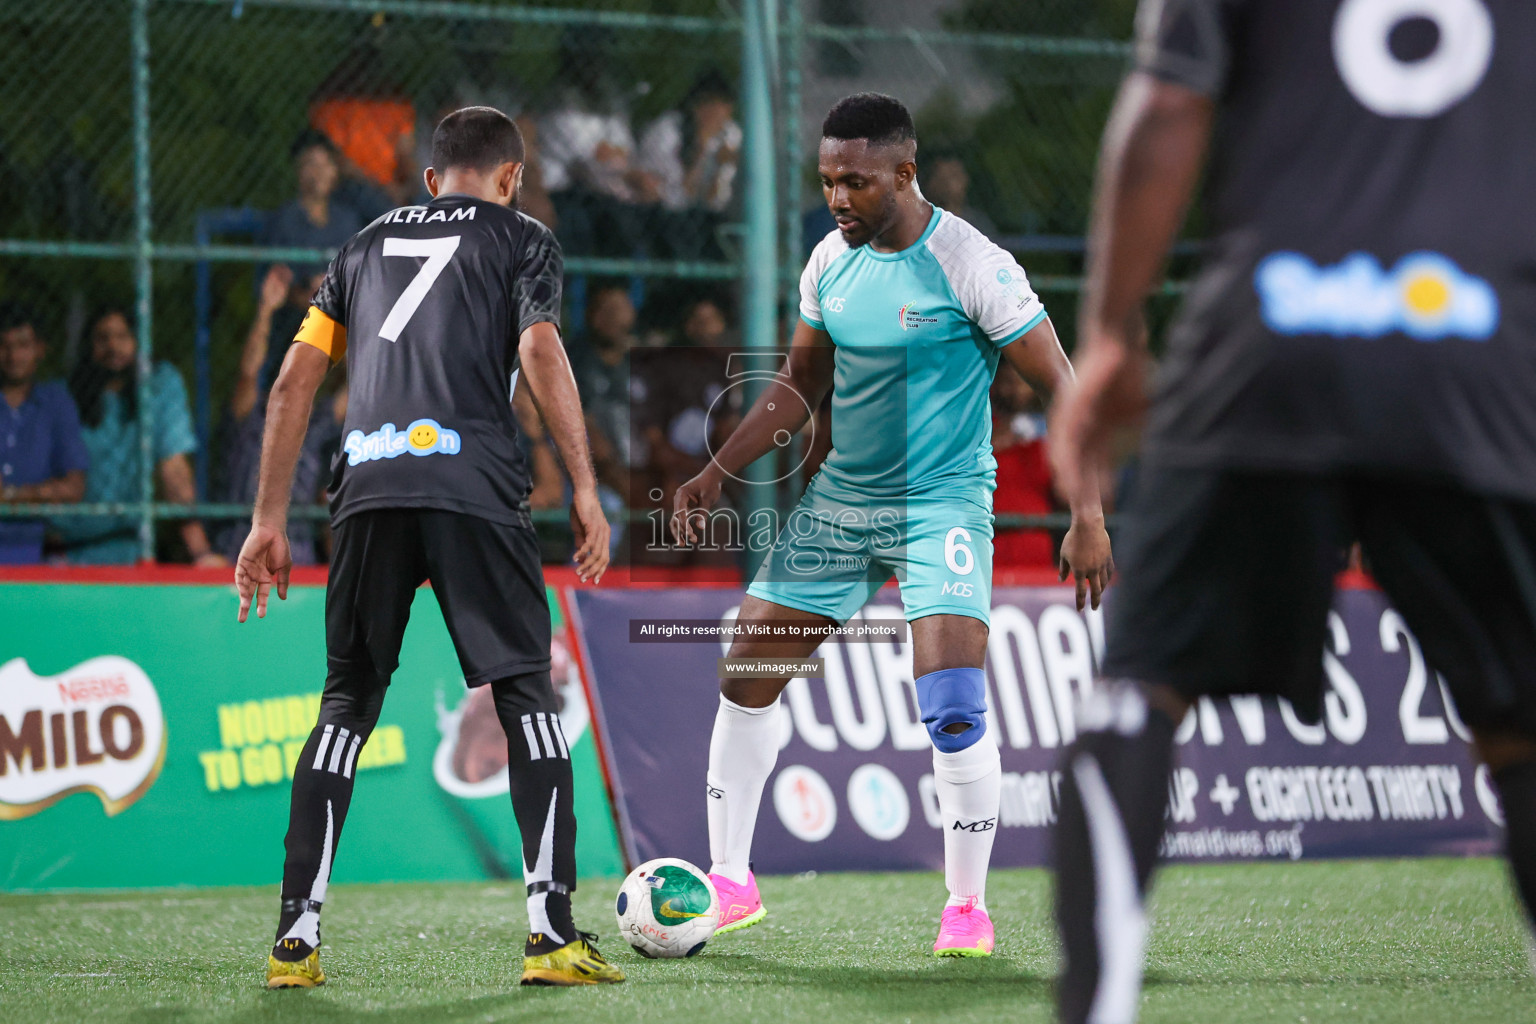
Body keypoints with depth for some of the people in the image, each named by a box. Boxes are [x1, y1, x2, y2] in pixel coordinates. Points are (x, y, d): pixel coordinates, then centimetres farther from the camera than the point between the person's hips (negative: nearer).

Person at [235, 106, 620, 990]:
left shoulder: (368, 244, 25)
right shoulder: (523, 239, 14)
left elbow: (295, 384, 19)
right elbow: (542, 355, -3)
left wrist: (270, 520, 21)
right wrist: (586, 491, -4)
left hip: (369, 487, 3)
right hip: (474, 486, -3)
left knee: (348, 703, 11)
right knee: (526, 694, 3)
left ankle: (297, 937, 4)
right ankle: (552, 934, -5)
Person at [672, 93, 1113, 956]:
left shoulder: (970, 265, -16)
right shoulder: (832, 261, 3)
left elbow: (1061, 386, -13)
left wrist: (1088, 515, -18)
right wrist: (716, 475, 10)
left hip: (944, 501, -6)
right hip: (841, 497, 6)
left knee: (952, 706, -20)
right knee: (746, 676, 5)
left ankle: (968, 905, -4)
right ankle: (730, 882, 19)